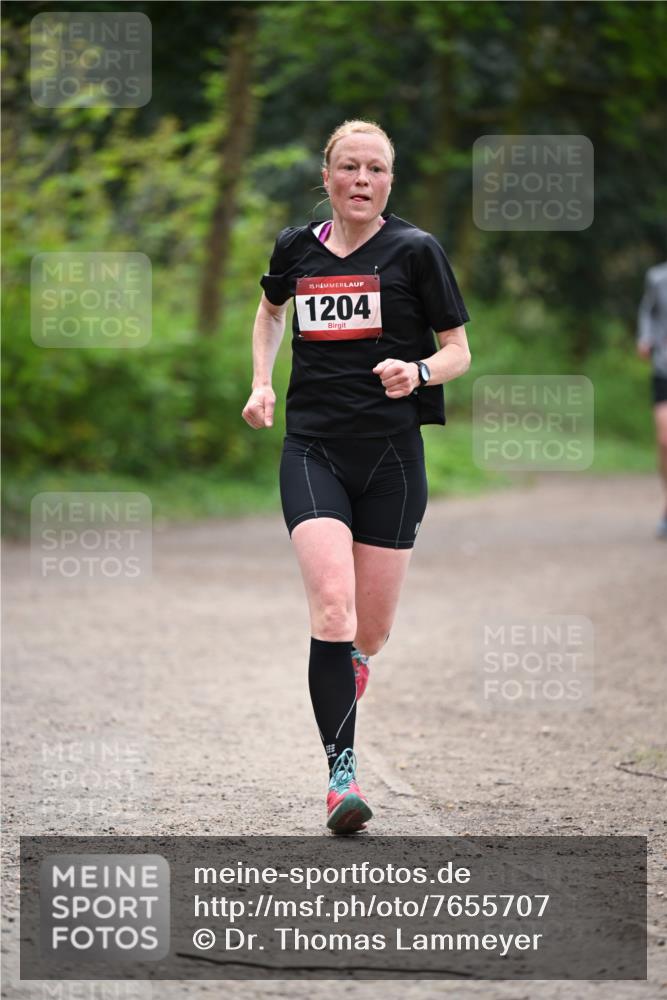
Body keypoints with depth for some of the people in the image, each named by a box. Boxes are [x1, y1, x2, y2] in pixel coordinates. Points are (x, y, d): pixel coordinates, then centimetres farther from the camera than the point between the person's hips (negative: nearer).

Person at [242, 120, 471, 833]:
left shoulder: (415, 251, -1)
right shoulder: (297, 248, 7)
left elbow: (458, 351, 3)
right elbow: (271, 310, 29)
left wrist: (418, 371, -18)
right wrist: (261, 383, 14)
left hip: (391, 454, -1)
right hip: (312, 451, 1)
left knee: (370, 631, 5)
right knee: (331, 605, -19)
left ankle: (348, 656, 44)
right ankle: (341, 774, -16)